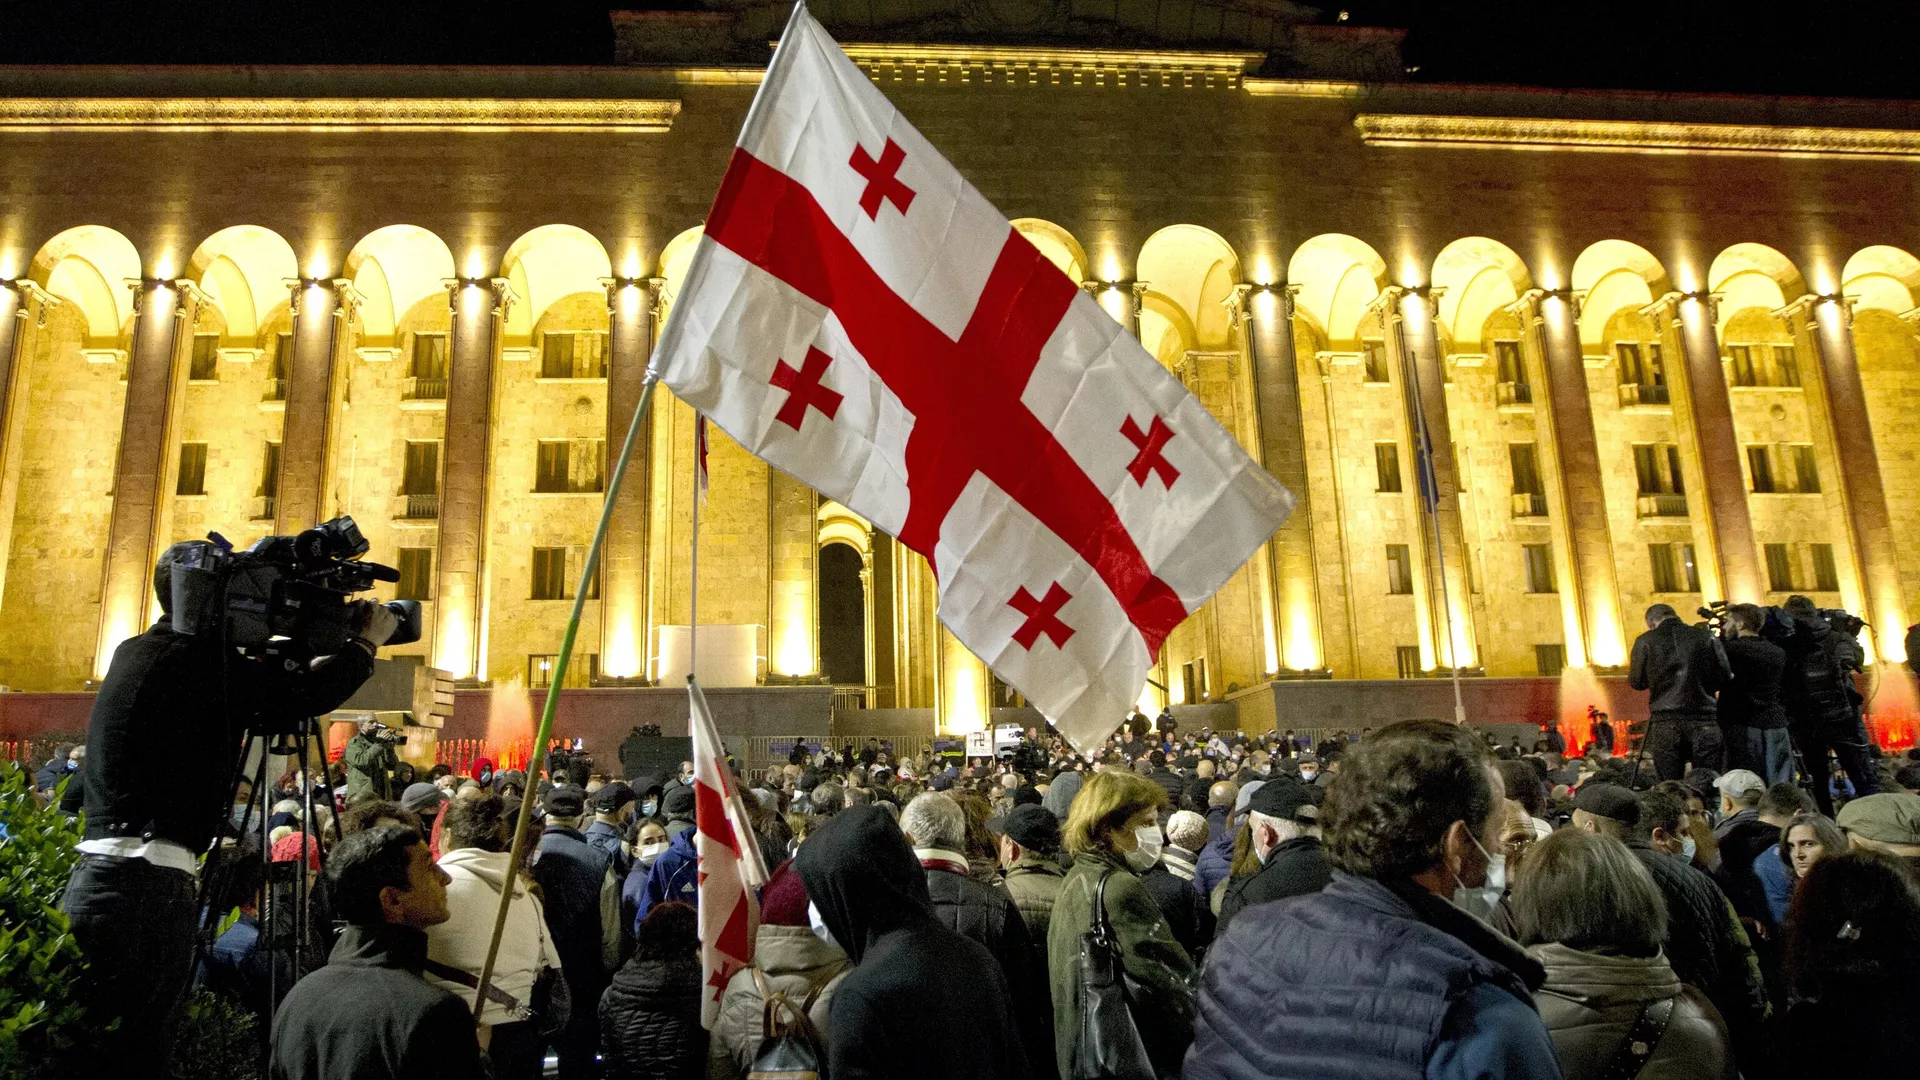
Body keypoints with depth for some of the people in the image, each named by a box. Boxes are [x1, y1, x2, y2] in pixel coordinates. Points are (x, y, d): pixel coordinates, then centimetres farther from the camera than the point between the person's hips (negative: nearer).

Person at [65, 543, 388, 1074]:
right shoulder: (200, 657, -12)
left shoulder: (133, 652, 15)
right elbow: (306, 695, -12)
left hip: (95, 876, 9)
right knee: (133, 1053, -3)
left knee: (86, 1046, 13)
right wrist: (366, 642, 3)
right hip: (147, 885, -9)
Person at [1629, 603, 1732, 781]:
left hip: (1665, 721, -1)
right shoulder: (1706, 637, 4)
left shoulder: (1645, 641, 1)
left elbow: (1636, 682, 6)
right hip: (1704, 720, 1)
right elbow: (1724, 677, 6)